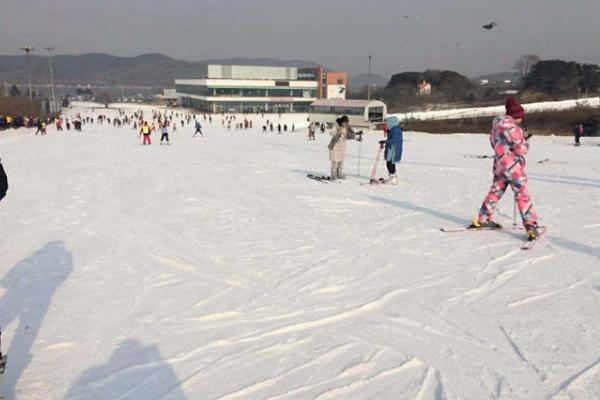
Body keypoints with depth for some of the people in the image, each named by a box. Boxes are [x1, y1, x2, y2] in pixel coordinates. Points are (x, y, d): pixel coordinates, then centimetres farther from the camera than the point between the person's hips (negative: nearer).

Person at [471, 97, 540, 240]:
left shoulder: (496, 127, 7)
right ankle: (531, 226, -7)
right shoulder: (513, 128, -18)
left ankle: (483, 219, 26)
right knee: (522, 195, -5)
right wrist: (526, 142, 4)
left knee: (495, 192, 20)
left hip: (499, 165, 8)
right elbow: (521, 149, -18)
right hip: (513, 166, -7)